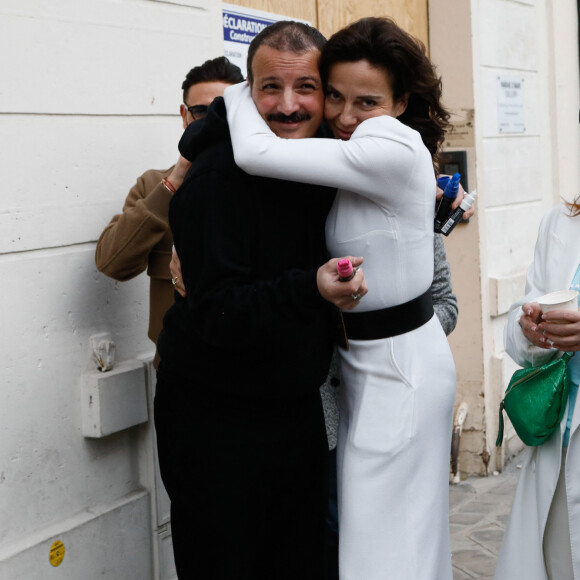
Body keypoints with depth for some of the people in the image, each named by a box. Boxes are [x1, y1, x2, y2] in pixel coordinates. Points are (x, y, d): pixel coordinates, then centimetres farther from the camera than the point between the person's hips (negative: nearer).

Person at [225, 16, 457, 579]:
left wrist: (238, 92, -8)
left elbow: (255, 153, -27)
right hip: (364, 358, 9)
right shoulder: (356, 154, 6)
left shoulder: (393, 150, -23)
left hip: (399, 367, -9)